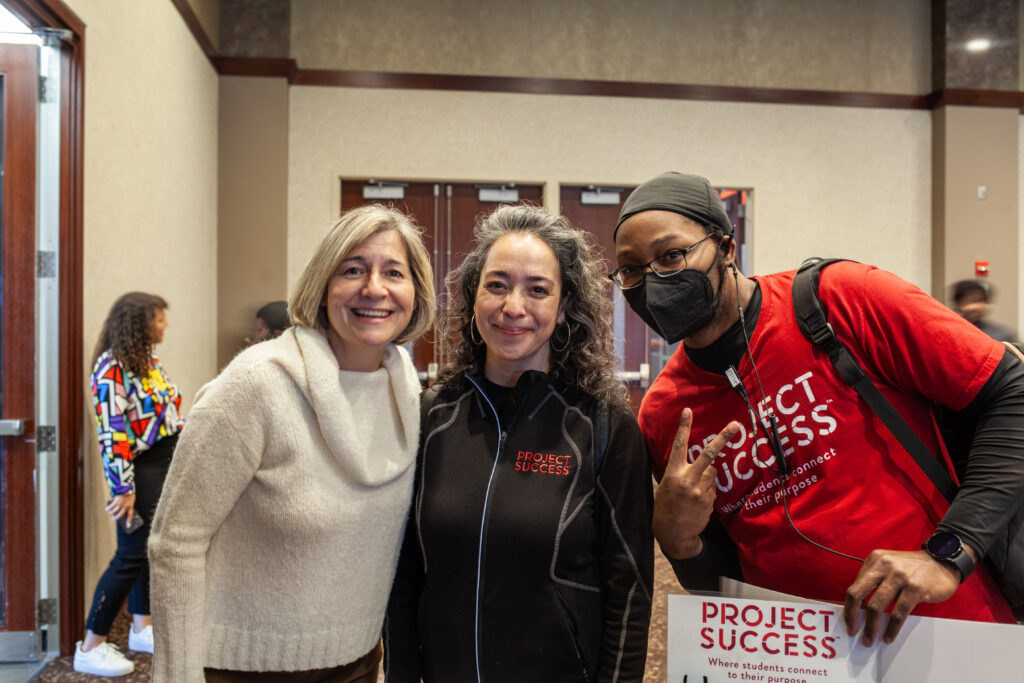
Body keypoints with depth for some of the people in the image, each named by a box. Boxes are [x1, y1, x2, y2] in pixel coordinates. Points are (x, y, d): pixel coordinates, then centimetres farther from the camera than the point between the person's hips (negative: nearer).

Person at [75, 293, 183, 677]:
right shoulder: (112, 367, -16)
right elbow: (111, 433, -19)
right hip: (142, 470, -9)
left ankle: (142, 628, 28)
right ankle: (91, 648, 7)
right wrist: (124, 488, -20)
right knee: (131, 556, -5)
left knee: (151, 548, 15)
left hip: (167, 464, 9)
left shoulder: (149, 360, 11)